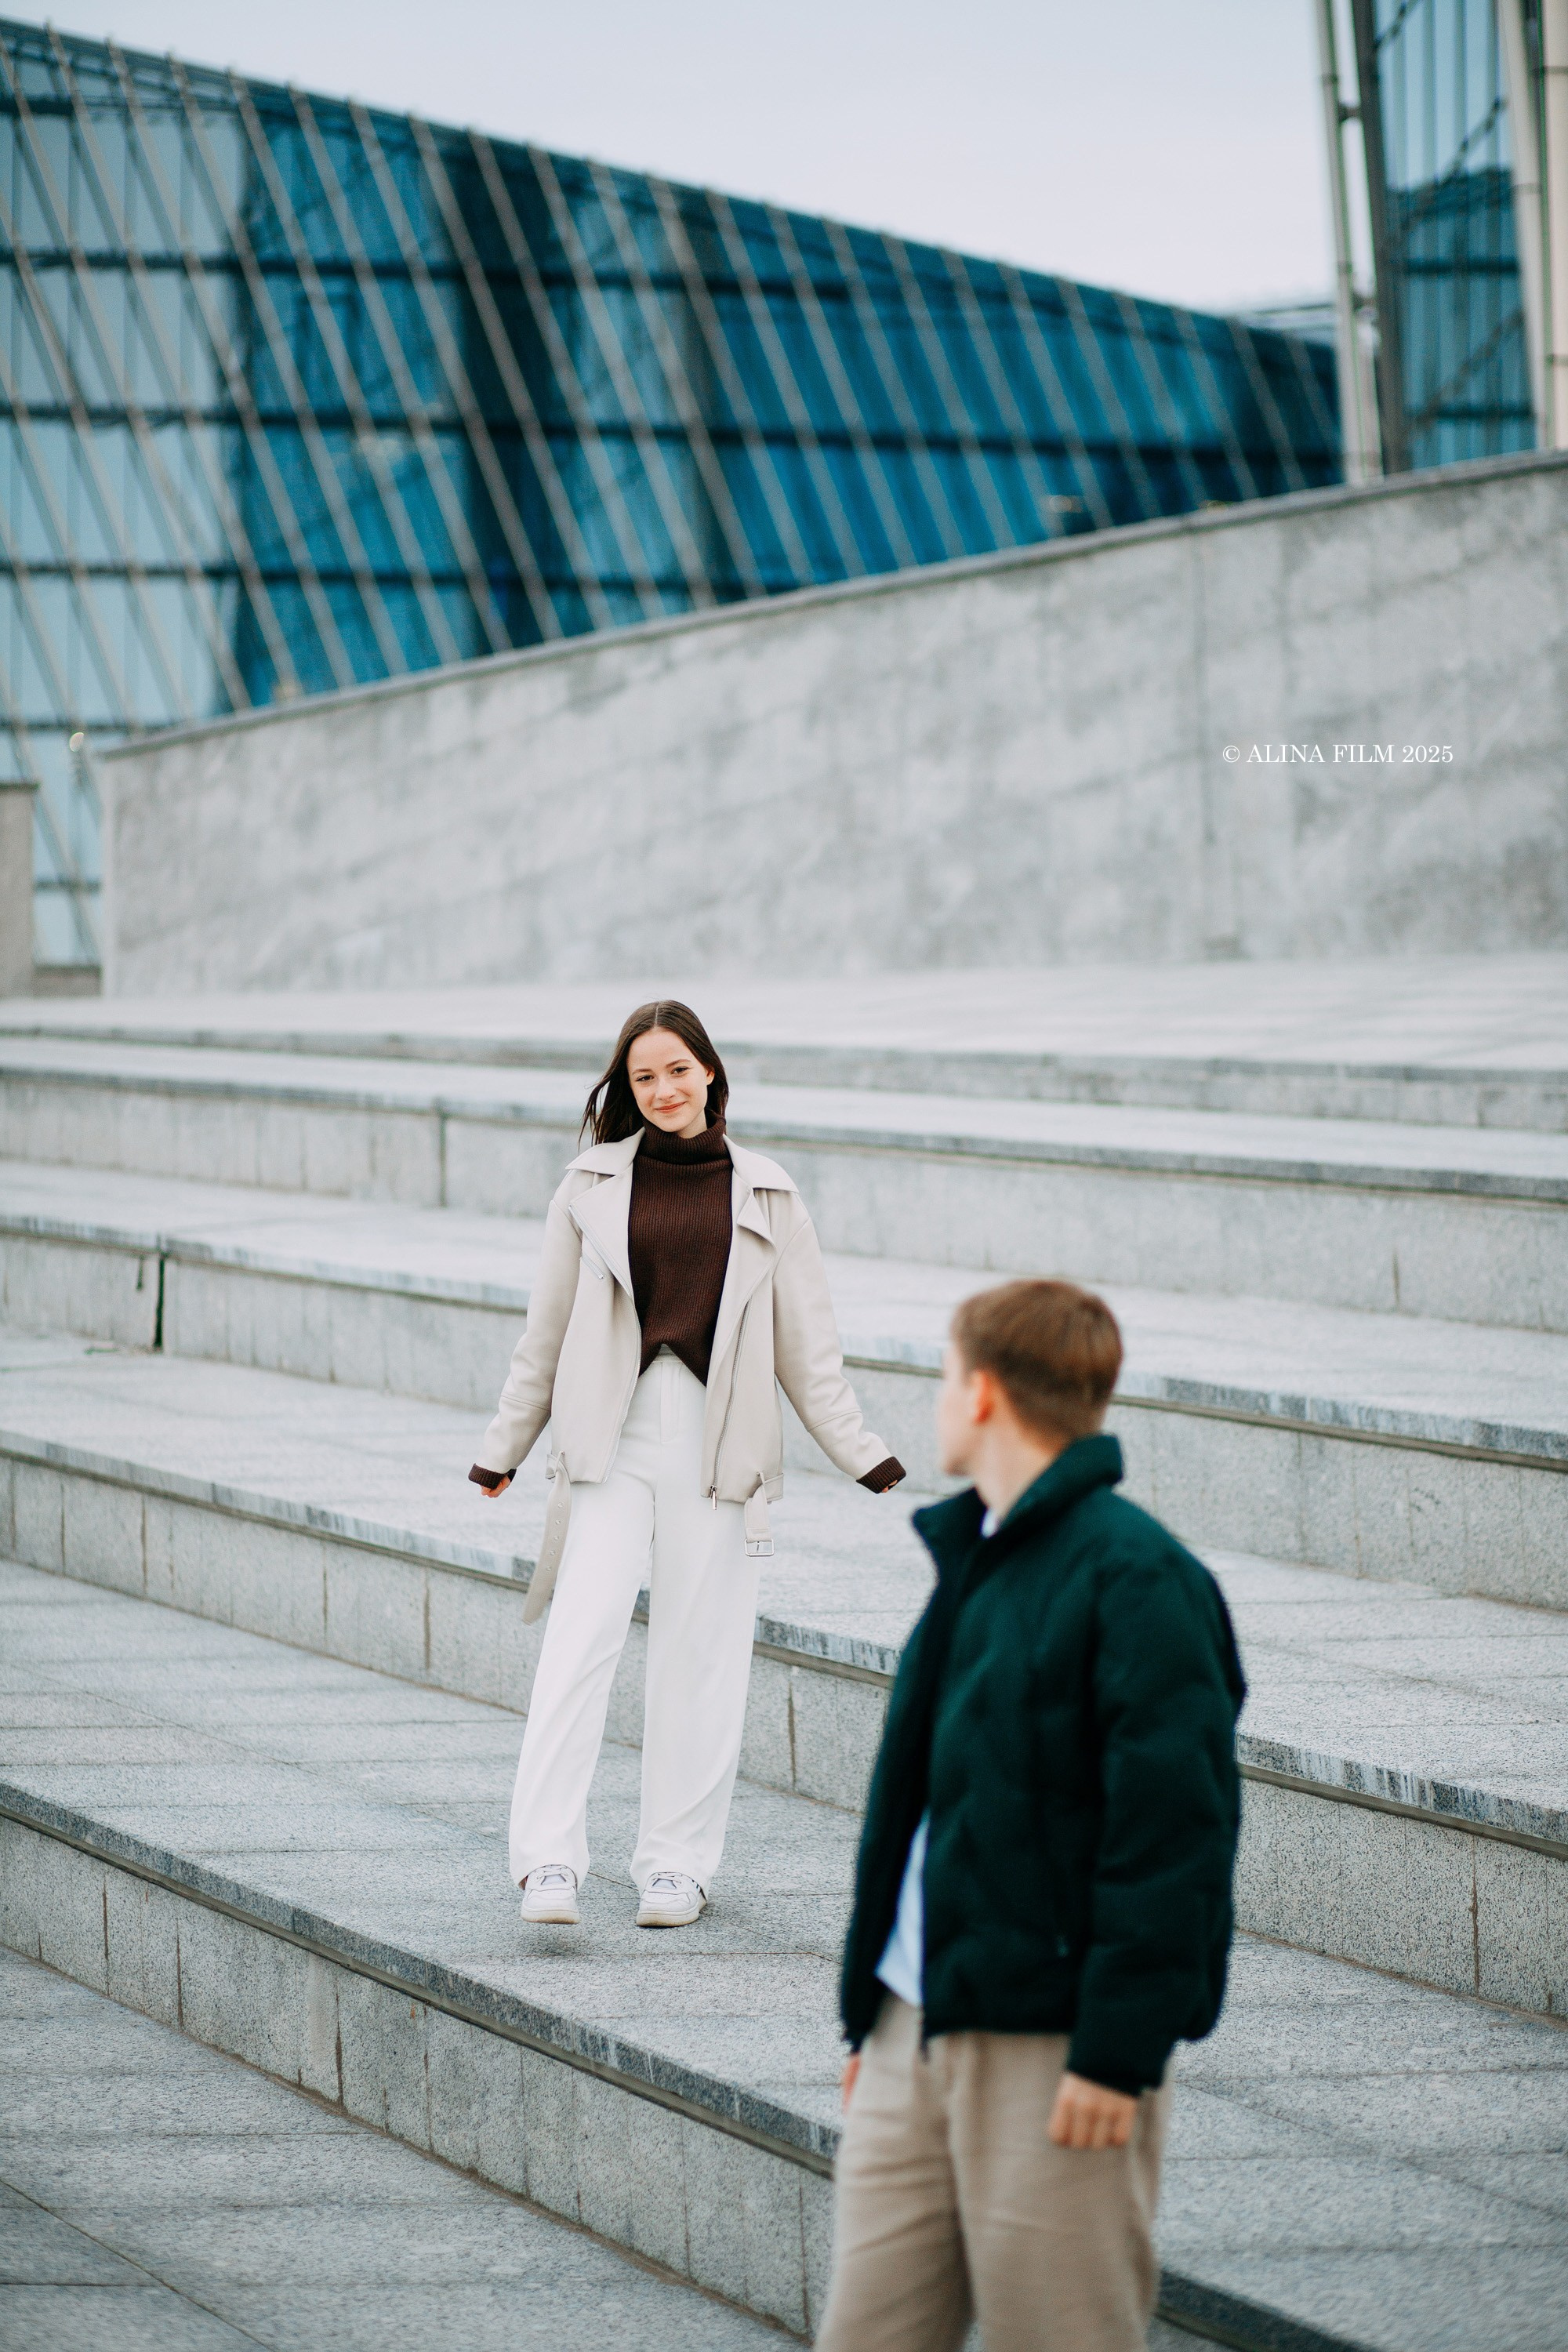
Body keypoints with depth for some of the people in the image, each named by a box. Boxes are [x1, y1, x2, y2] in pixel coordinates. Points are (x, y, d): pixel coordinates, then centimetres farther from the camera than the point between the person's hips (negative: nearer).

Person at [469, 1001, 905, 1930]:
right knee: (582, 1635, -13)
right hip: (614, 1436, -1)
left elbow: (806, 1340, 12)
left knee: (701, 1652, 2)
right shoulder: (594, 1187, 7)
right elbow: (548, 1331, 14)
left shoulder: (764, 1195, 8)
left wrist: (864, 1456, 9)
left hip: (719, 1443, 1)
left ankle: (679, 1863, 12)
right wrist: (504, 1450, 18)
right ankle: (550, 1860, -16)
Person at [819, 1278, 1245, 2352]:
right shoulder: (977, 1559, 16)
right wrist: (873, 2013, 21)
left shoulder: (1136, 1578, -13)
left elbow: (1174, 1825, -17)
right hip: (920, 2030, 9)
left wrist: (1119, 2050, -19)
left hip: (1054, 2049, -9)